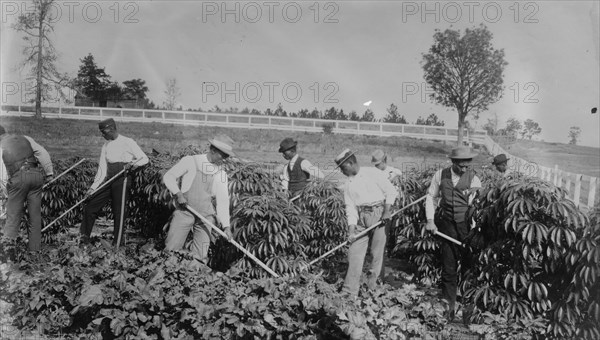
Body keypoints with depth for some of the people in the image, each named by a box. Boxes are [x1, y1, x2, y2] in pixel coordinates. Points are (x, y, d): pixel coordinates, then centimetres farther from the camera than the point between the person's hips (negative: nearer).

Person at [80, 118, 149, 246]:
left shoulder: (127, 142, -2)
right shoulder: (106, 146, 14)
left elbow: (145, 159, -2)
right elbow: (102, 169, 10)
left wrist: (132, 164, -22)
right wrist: (93, 187, 1)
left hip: (122, 179, -6)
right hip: (109, 180, 6)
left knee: (119, 211, -5)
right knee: (90, 207, 2)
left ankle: (118, 243, 7)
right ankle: (84, 239, 14)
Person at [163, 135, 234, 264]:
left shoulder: (221, 174, 6)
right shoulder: (190, 161, -1)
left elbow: (222, 200, 2)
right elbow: (169, 176, 0)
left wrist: (226, 225, -7)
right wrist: (178, 193, -15)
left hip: (205, 216, 2)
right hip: (184, 212, -2)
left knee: (201, 256, -1)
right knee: (171, 250, -3)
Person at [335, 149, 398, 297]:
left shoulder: (373, 173, -3)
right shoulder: (348, 184, 10)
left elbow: (391, 191, -2)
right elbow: (350, 208, 5)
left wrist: (387, 211, -12)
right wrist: (351, 229, -6)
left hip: (378, 213, -4)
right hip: (361, 218, 4)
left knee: (377, 252, 1)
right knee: (354, 252, -2)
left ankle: (371, 287, 17)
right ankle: (350, 291, 2)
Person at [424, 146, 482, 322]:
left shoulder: (473, 179, -2)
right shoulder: (440, 175, 2)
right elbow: (430, 197, 10)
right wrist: (430, 220, 0)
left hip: (467, 226, -1)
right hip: (447, 225, 1)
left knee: (469, 265, 4)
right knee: (448, 267, 5)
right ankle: (449, 305, 15)